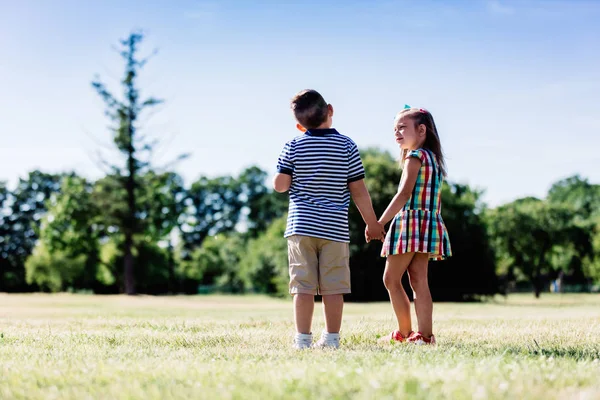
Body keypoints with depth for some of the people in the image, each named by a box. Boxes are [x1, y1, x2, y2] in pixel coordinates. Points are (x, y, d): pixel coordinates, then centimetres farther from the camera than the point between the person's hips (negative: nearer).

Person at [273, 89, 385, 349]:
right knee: (334, 286, 5)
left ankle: (303, 337, -1)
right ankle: (331, 337, 7)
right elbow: (358, 190, 0)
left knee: (303, 285, 1)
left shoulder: (293, 147, 1)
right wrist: (372, 223, 9)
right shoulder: (346, 146, 1)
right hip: (335, 228, 0)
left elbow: (280, 185, -3)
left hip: (301, 225, 0)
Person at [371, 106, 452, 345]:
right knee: (419, 280, 5)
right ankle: (425, 333, 0)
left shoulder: (415, 157, -8)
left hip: (411, 223, -9)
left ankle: (405, 332, 1)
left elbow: (404, 194, -19)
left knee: (391, 278, -1)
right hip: (429, 224, 9)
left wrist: (379, 223, -19)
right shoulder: (433, 159, 19)